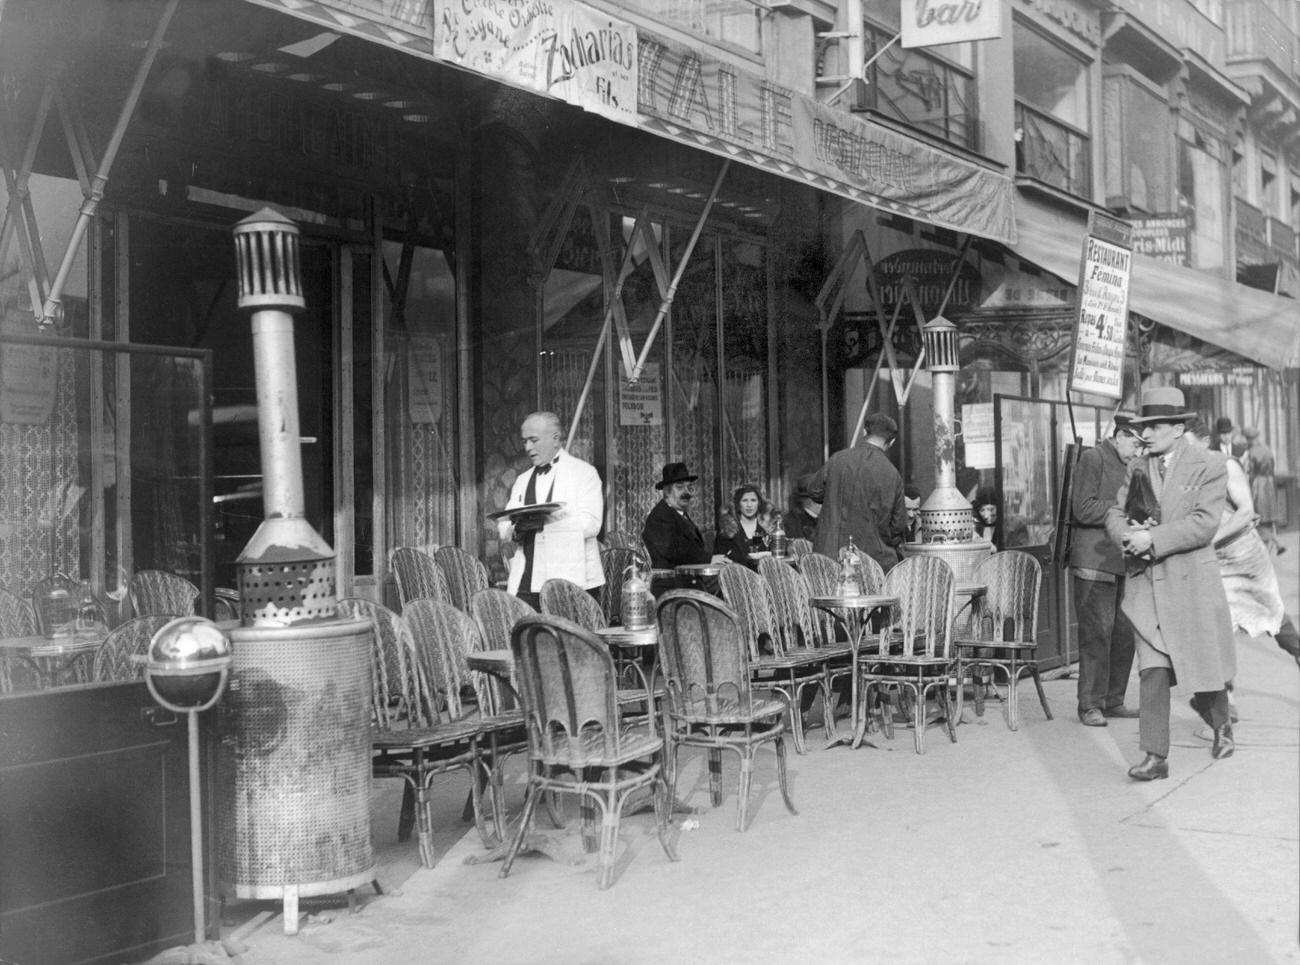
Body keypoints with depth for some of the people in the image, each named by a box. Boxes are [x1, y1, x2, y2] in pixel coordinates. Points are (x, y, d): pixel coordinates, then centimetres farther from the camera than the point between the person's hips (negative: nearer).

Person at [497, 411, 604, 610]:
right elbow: (503, 530, 14)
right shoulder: (522, 480, 21)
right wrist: (516, 529, -10)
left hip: (571, 580, -4)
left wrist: (544, 522, -21)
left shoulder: (584, 473, 3)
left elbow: (590, 525, -10)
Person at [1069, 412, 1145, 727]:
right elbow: (1084, 509, -16)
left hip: (1122, 562, 8)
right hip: (1094, 562, -8)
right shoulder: (1092, 458, -6)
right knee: (1096, 634, -7)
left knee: (1125, 633, 5)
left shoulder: (1124, 466, 20)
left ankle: (1113, 701, 14)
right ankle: (1090, 705, 0)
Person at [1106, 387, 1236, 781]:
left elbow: (1204, 524, -15)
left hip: (1192, 581, -3)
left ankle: (1221, 722, 41)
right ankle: (1155, 756, -5)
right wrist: (1127, 535, -11)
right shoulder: (1137, 468, 10)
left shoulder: (1209, 465, -5)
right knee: (1152, 671, -7)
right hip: (1146, 583, 3)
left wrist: (1152, 538, -21)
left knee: (1206, 666, 11)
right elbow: (1114, 513, 11)